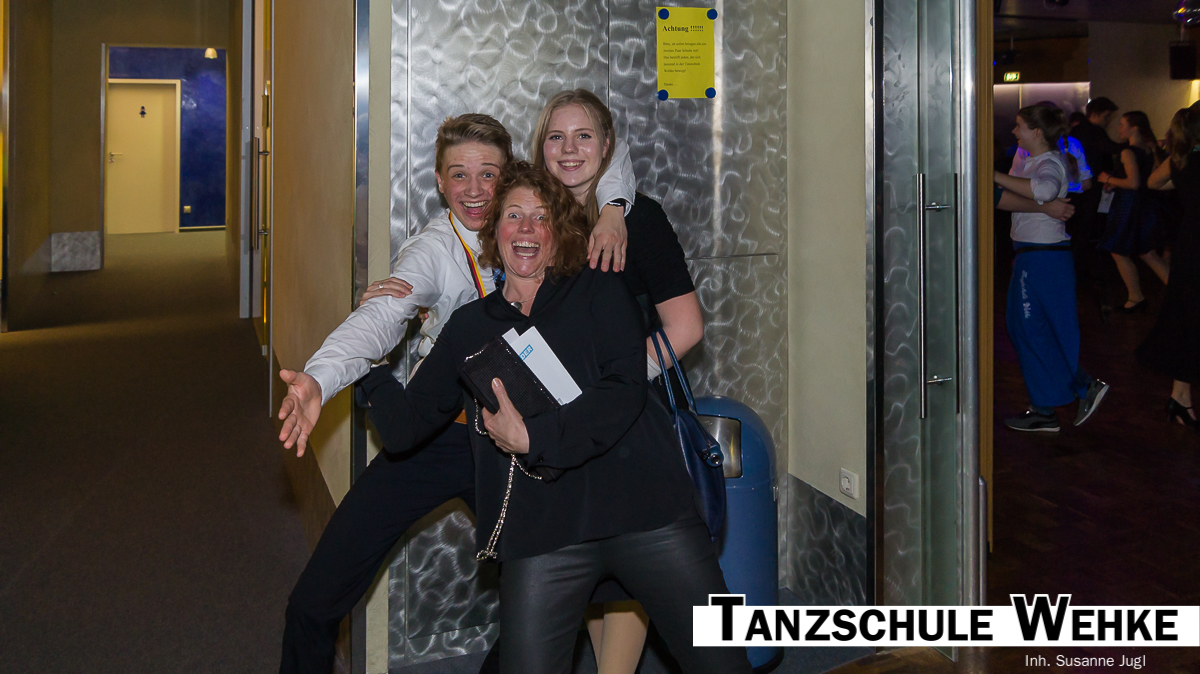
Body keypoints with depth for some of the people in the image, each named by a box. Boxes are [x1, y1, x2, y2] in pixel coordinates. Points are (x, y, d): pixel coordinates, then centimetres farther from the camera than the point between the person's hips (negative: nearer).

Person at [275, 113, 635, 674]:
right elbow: (380, 318, -29)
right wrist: (318, 379, -48)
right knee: (314, 602, -6)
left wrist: (611, 213, -17)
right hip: (435, 435, -3)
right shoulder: (431, 250, -11)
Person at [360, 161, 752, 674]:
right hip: (543, 537, 1)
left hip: (646, 514, -1)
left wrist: (532, 438, -16)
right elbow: (401, 427, 13)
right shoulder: (468, 328, 15)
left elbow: (624, 393, -7)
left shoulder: (599, 293, 8)